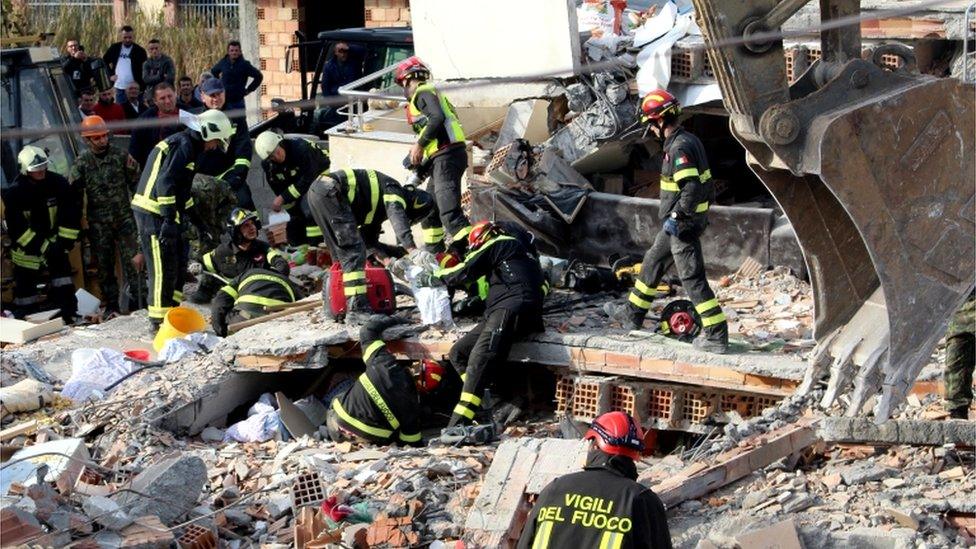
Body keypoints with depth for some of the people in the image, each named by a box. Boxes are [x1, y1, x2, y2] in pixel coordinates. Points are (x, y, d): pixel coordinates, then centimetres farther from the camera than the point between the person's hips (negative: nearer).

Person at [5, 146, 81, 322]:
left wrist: (65, 240, -11)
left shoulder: (57, 183, -13)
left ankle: (69, 316, 0)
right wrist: (43, 247, -22)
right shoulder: (14, 193, -18)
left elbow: (71, 213, -6)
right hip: (26, 246, -2)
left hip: (53, 240, 2)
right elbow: (17, 228, -18)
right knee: (25, 281, 1)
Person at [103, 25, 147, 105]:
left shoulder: (139, 51, -3)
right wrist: (110, 74, 7)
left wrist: (142, 87, -10)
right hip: (119, 87, 3)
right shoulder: (115, 48, 6)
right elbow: (104, 62, 19)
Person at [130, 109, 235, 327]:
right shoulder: (183, 145, -15)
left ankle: (171, 312, 23)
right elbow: (165, 182, -25)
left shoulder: (186, 145, 18)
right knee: (164, 268, -9)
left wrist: (188, 211, 29)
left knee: (179, 262, 16)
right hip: (155, 213, -11)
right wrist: (169, 219, -27)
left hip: (163, 213, 11)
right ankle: (160, 321, -5)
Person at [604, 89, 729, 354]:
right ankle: (632, 314, 37)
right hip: (685, 221, 11)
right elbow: (706, 182, 17)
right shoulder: (689, 140, 10)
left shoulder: (679, 148, -21)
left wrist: (676, 217, -24)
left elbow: (692, 187, -29)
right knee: (653, 262, 23)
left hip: (683, 225, -11)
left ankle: (716, 336, -4)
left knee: (693, 277, -7)